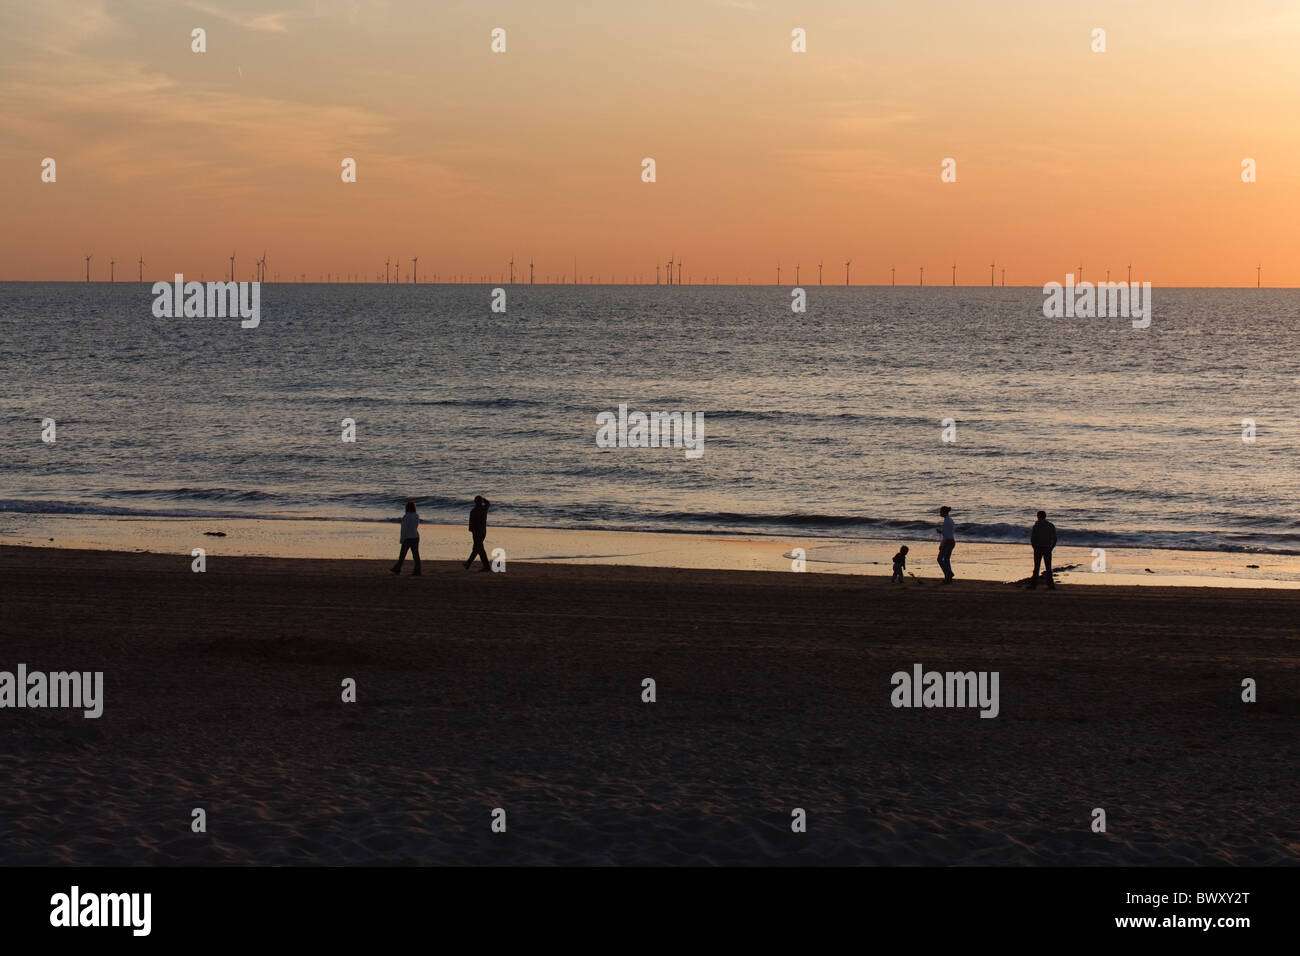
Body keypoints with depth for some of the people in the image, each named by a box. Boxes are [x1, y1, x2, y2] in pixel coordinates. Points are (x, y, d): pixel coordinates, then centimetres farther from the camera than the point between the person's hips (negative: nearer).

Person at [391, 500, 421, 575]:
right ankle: (417, 570, -2)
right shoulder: (416, 515, 5)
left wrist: (402, 539, -13)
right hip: (415, 537, 6)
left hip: (408, 538, -6)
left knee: (402, 554, 5)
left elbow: (404, 529, -18)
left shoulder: (406, 517, -17)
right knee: (415, 554, 3)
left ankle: (397, 569, 15)